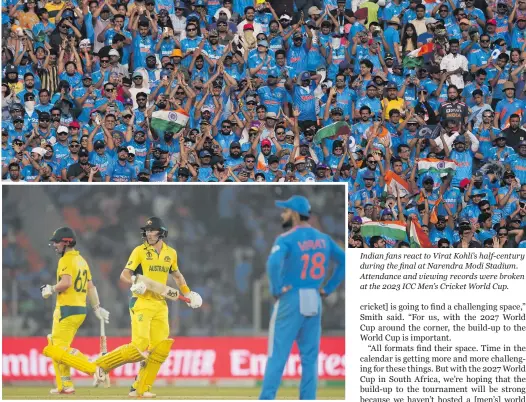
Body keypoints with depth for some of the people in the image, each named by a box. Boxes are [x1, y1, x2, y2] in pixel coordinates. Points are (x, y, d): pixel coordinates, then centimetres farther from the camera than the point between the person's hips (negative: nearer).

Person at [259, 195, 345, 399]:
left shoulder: (286, 239, -11)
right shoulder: (323, 239, 8)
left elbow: (273, 263, -28)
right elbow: (344, 261, 11)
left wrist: (276, 289, -14)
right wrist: (328, 288, 12)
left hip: (290, 300, -5)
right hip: (314, 303, 5)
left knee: (278, 355, -3)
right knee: (310, 358, 7)